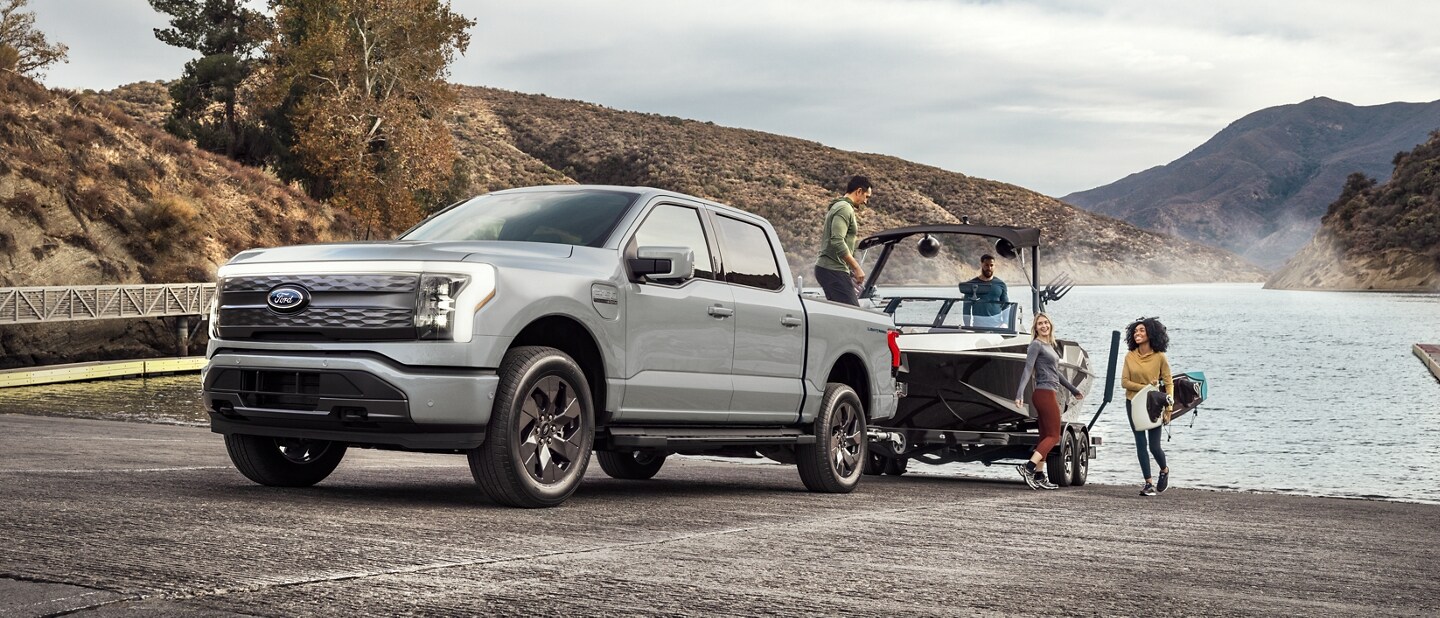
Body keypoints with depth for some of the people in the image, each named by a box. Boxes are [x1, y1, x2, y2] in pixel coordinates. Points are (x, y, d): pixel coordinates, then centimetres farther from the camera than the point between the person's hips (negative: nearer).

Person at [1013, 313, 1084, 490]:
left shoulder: (1050, 346, 18)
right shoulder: (1036, 345, -8)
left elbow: (1056, 372, 29)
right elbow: (1028, 369, -19)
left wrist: (1073, 389, 38)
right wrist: (1020, 393, -30)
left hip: (1048, 394, 9)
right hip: (1045, 393, -9)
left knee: (1045, 436, 7)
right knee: (1053, 436, -11)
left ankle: (1039, 476, 7)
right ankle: (1028, 467, -21)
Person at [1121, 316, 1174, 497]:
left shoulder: (1159, 357, -7)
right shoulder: (1130, 357, 0)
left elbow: (1169, 381, -2)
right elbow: (1124, 381, -2)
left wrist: (1169, 397, -19)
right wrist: (1145, 388, -14)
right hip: (1133, 404, 3)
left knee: (1154, 446, -4)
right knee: (1141, 443, 1)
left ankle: (1164, 470, 29)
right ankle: (1149, 483, 8)